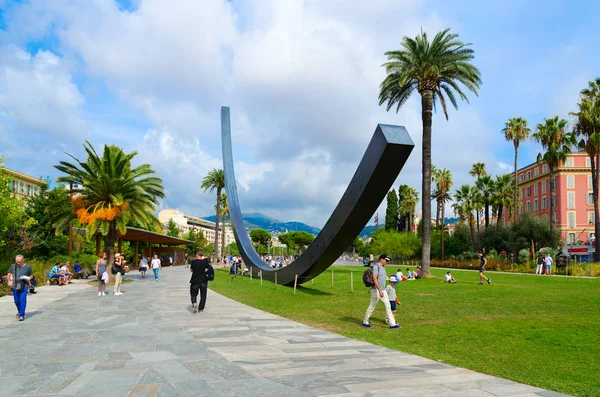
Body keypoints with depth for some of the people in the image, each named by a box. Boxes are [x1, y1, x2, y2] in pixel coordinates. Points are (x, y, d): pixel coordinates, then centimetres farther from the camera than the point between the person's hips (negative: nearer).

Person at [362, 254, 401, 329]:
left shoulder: (383, 267, 15)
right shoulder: (376, 266, -14)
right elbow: (374, 278, -23)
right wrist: (380, 290, -27)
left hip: (382, 290, 9)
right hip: (376, 290, -9)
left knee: (388, 306, 3)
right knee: (372, 306, 1)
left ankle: (392, 324, 4)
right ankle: (365, 322, 15)